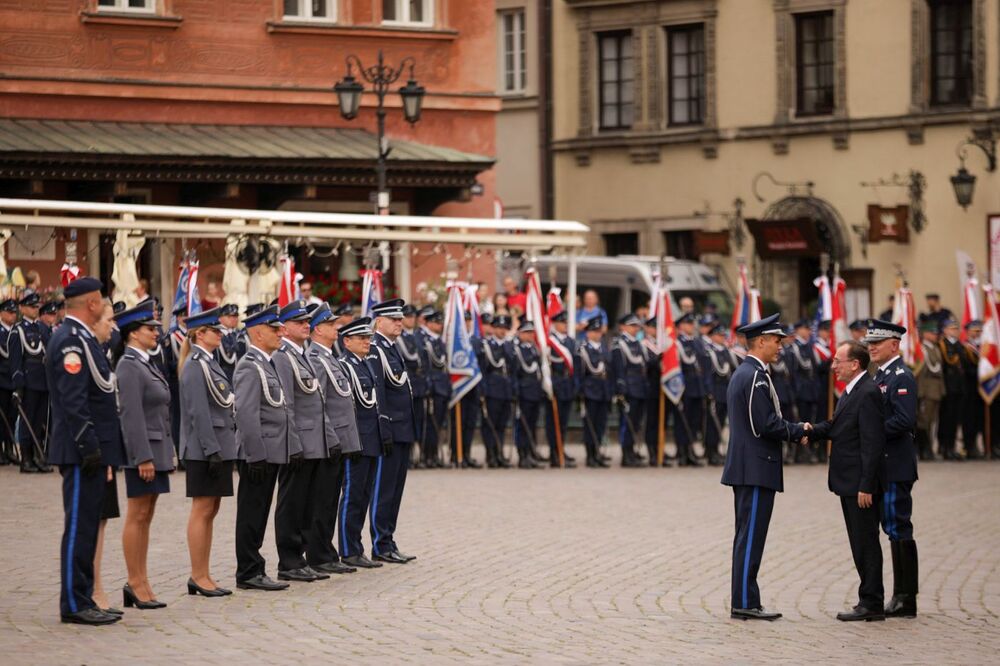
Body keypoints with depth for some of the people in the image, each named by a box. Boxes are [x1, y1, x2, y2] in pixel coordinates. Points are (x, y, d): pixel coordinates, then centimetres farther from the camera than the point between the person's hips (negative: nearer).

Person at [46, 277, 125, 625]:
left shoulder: (81, 338, 17)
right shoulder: (72, 341, -16)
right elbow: (73, 401, -22)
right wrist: (89, 447, -23)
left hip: (91, 452, 10)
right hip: (81, 452, -10)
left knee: (86, 527, 12)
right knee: (79, 527, -6)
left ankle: (82, 601, 16)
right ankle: (75, 604, -4)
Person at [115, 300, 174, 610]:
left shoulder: (145, 364, 16)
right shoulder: (129, 367, -13)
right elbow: (132, 415, -19)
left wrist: (164, 454, 17)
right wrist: (143, 457, -22)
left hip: (157, 449, 10)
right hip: (143, 449, -10)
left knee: (145, 517, 10)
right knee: (137, 517, -5)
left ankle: (139, 584, 14)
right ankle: (136, 584, -1)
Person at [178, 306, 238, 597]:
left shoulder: (209, 363, 16)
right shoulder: (196, 365, -14)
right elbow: (199, 412, -19)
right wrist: (212, 449, -22)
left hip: (219, 447, 10)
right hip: (204, 449, -10)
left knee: (210, 510, 12)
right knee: (202, 510, -5)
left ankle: (202, 576, 16)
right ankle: (199, 577, -1)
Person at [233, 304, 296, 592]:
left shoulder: (269, 364, 17)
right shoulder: (249, 367, -14)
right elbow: (246, 414, -20)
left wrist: (294, 447, 17)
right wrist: (256, 455, -22)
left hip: (273, 453, 9)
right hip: (259, 455, -9)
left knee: (258, 514, 12)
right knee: (252, 514, -3)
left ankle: (254, 570, 17)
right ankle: (249, 573, 0)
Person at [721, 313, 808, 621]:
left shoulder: (742, 373, 17)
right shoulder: (756, 376, -16)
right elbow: (767, 425, -21)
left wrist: (794, 430, 10)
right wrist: (798, 431, -6)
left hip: (745, 468, 10)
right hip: (757, 468, -10)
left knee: (747, 537, 11)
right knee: (751, 536, -8)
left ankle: (745, 601, 14)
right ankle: (745, 603, -7)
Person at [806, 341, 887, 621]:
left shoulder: (868, 394, -17)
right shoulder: (851, 392, 15)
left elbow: (872, 443, -21)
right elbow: (834, 427, 18)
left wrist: (865, 486, -23)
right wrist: (808, 431, -2)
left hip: (861, 483, -10)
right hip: (849, 483, 10)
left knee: (866, 543, -5)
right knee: (861, 545, 13)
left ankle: (871, 603, -1)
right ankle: (870, 601, 19)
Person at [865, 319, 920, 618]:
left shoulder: (902, 378, -13)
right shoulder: (880, 376, 17)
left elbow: (904, 420, -23)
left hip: (896, 468, -10)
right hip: (883, 465, 10)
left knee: (899, 529, -7)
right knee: (894, 529, 11)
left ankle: (905, 600, -4)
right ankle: (901, 597, 15)